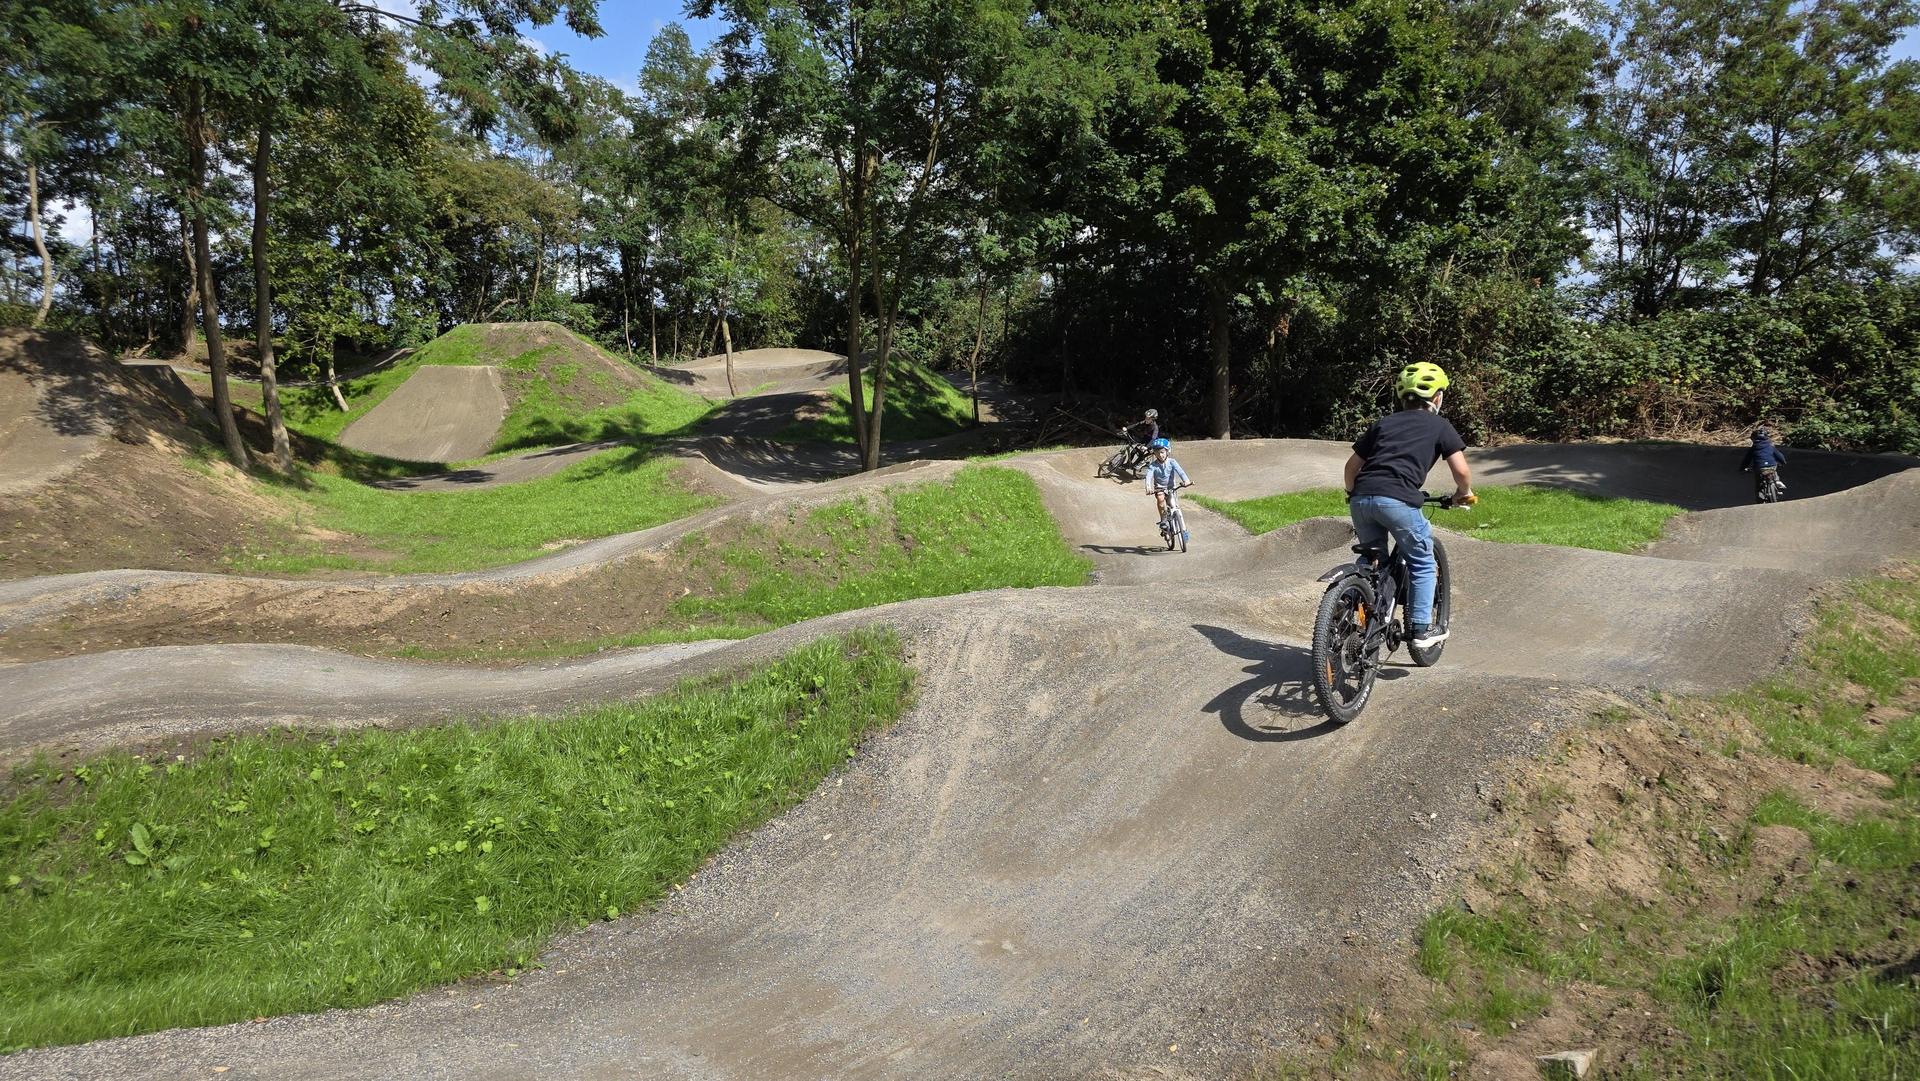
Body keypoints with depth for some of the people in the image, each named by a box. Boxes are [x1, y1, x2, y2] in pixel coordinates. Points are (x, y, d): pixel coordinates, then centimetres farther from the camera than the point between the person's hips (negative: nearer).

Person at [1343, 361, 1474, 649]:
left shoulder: (1384, 422, 25)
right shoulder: (1439, 426, 15)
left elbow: (1352, 465, 24)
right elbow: (1461, 470, 8)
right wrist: (1464, 492, 27)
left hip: (1361, 498, 4)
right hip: (1397, 500, -4)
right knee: (1423, 562, 14)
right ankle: (1422, 629, 14)